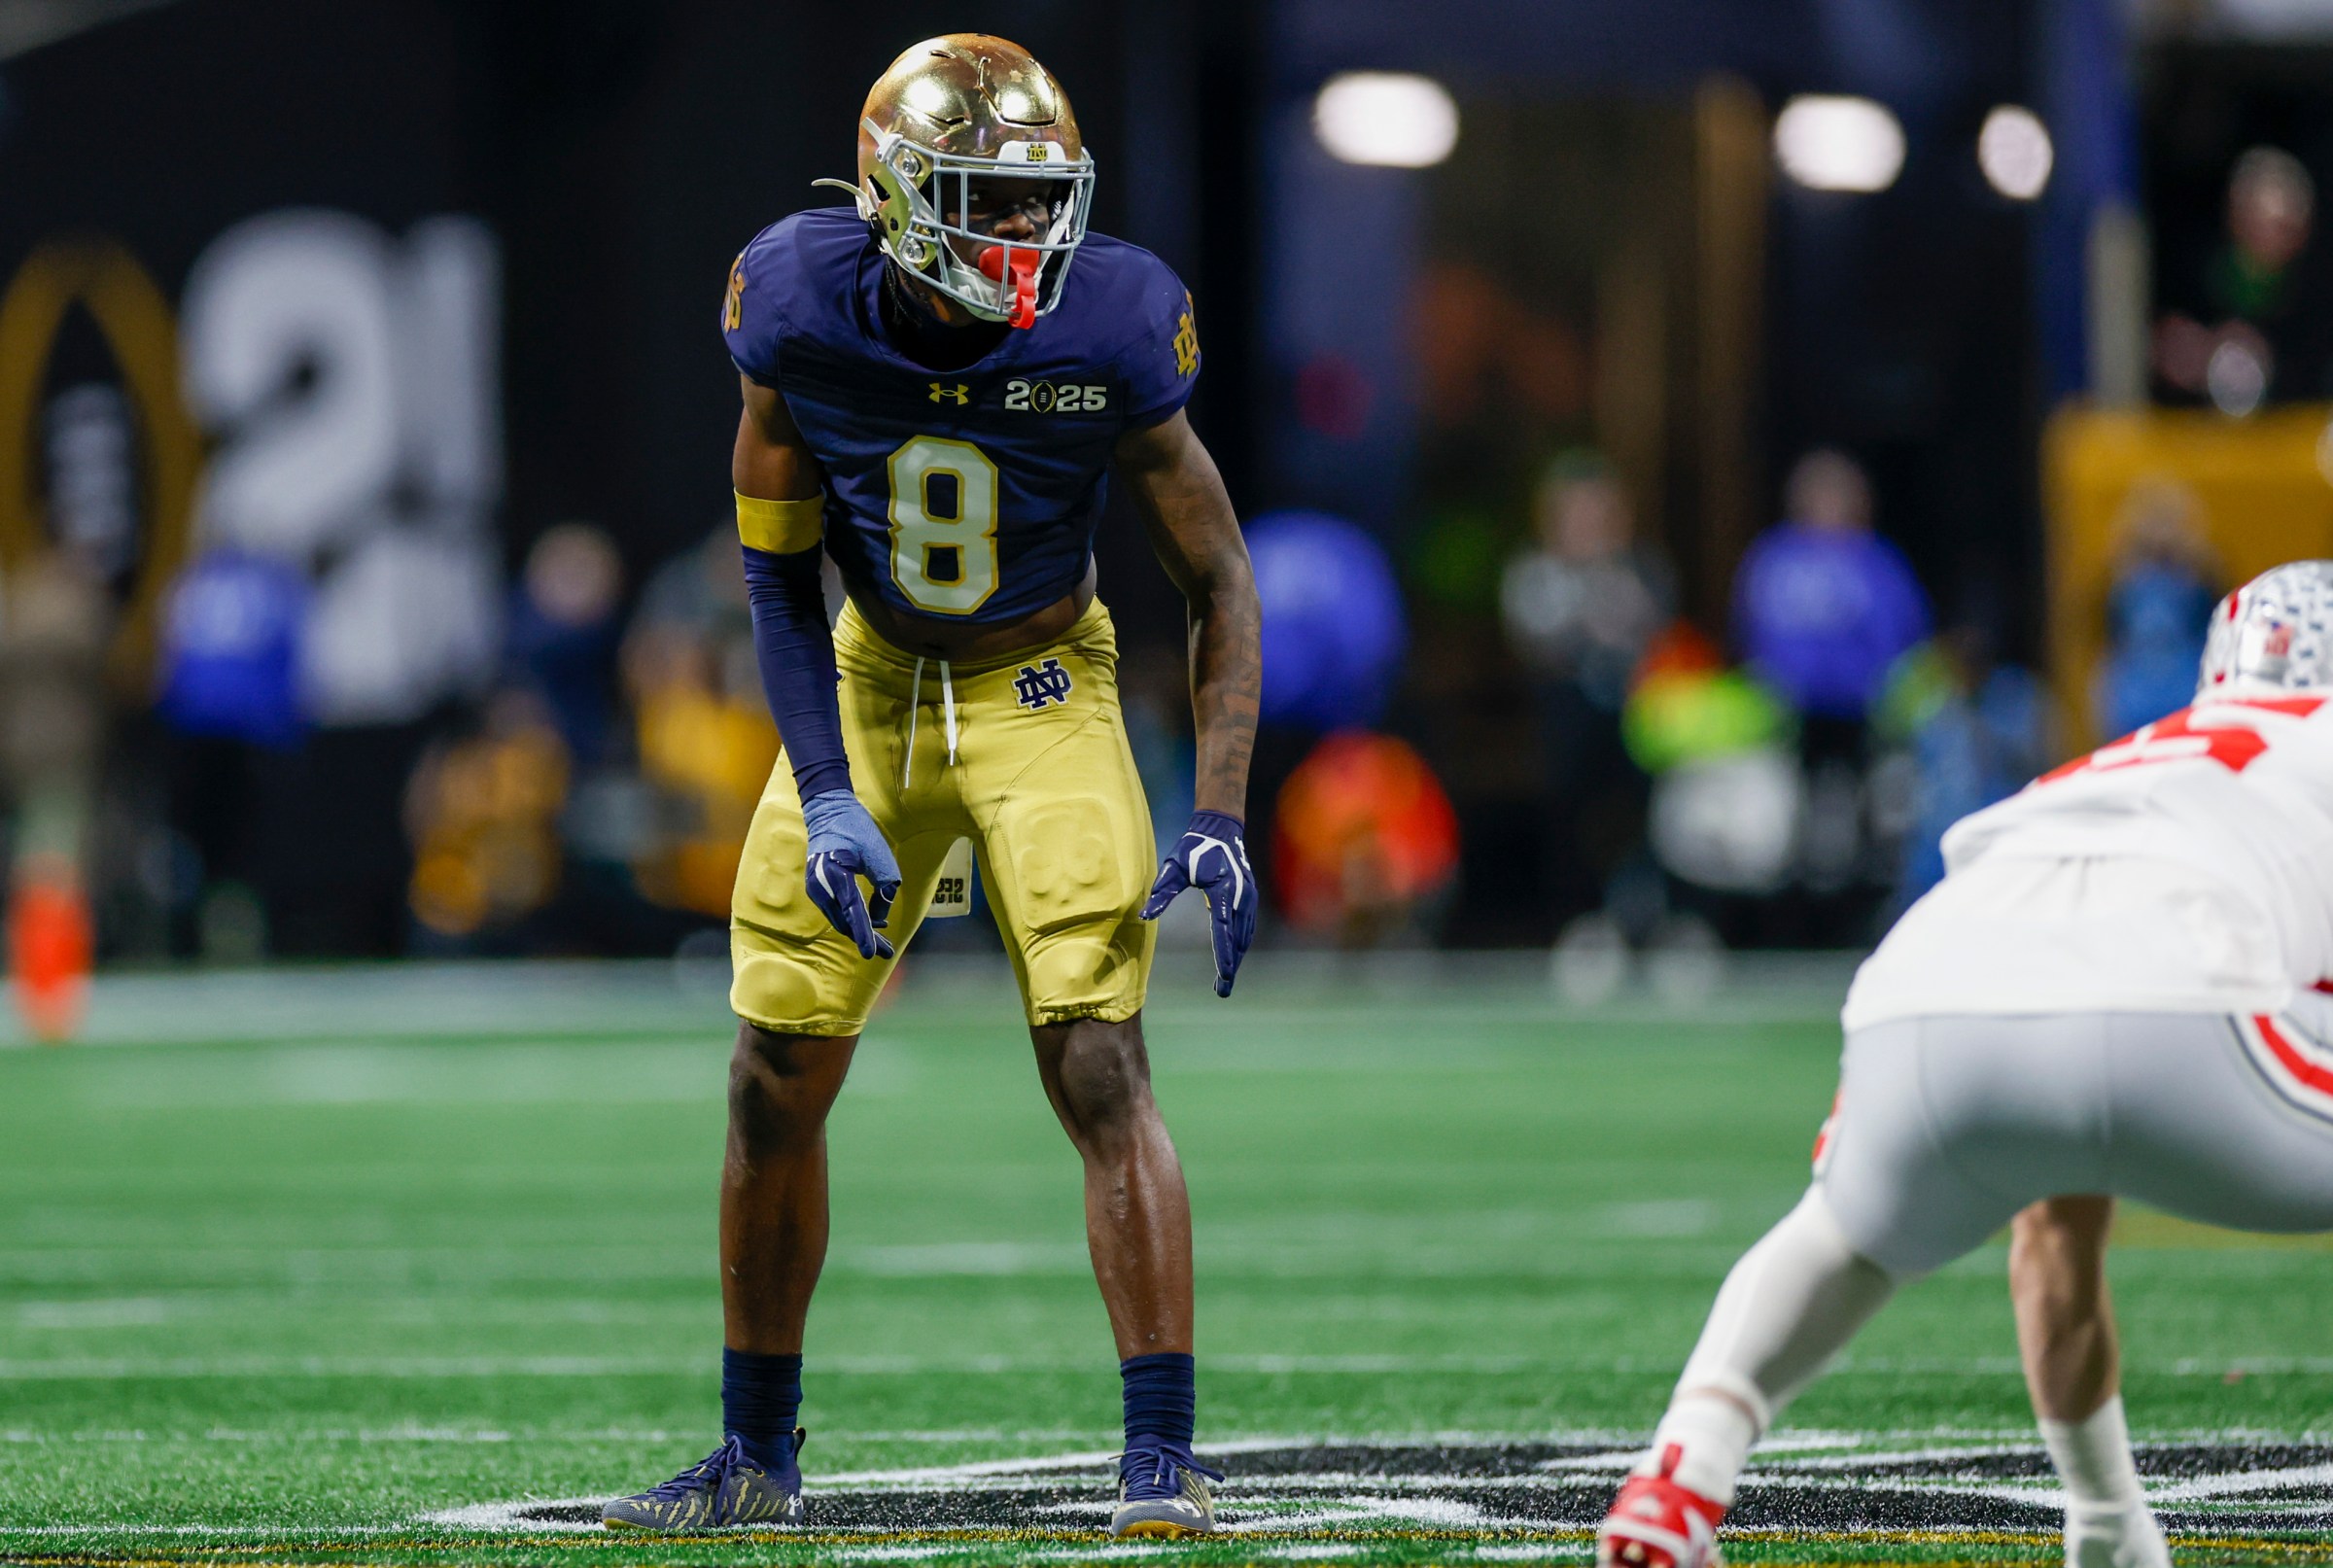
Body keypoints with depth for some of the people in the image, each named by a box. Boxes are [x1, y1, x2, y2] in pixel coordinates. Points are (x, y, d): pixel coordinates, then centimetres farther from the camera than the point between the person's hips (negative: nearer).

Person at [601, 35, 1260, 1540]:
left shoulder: (1102, 334, -21)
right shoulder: (806, 316, -18)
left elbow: (1219, 579, -9)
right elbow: (780, 571, -4)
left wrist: (1220, 820, -16)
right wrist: (826, 800, -13)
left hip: (1042, 690, -2)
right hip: (870, 685, 2)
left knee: (1102, 1069, -16)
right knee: (778, 1079, 3)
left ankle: (1165, 1458, -12)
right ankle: (758, 1456, 20)